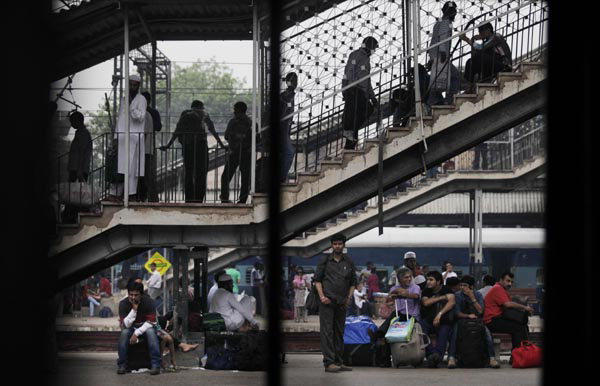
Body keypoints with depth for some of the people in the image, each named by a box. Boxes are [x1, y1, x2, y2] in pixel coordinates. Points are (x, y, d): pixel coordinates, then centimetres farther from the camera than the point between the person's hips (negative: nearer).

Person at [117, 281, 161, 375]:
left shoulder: (148, 301, -19)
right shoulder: (123, 304, -17)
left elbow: (151, 322, -19)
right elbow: (125, 325, -23)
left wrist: (137, 333, -28)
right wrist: (134, 309, -34)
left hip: (145, 326, -1)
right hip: (131, 327, 1)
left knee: (151, 332, -33)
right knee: (124, 332, -31)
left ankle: (156, 365, -33)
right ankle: (122, 365, -23)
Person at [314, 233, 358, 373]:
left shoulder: (349, 262, 12)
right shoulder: (325, 261, 4)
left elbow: (353, 282, 17)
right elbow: (317, 279, 3)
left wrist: (349, 297, 5)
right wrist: (321, 296, -8)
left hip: (341, 303, 4)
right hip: (327, 301, -4)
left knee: (339, 332, 8)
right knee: (327, 331, -9)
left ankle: (338, 362, 13)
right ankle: (329, 362, -14)